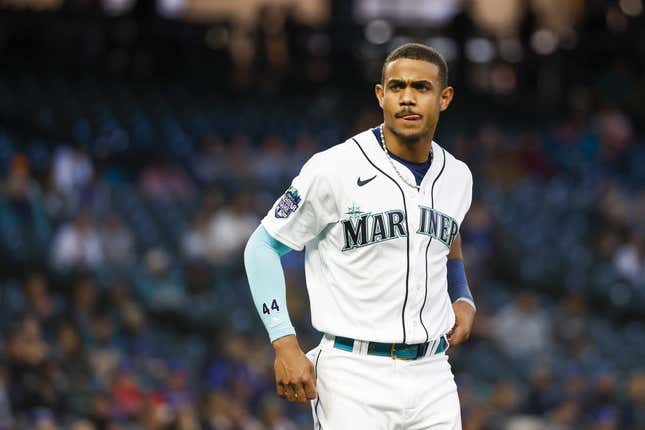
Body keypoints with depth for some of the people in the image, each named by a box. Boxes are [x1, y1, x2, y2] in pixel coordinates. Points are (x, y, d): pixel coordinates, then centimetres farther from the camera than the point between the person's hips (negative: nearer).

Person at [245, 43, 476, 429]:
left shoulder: (457, 177, 9)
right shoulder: (336, 169, -9)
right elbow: (263, 247, -3)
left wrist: (463, 300, 11)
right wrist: (285, 345, -12)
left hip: (432, 377, 5)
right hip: (354, 380, -5)